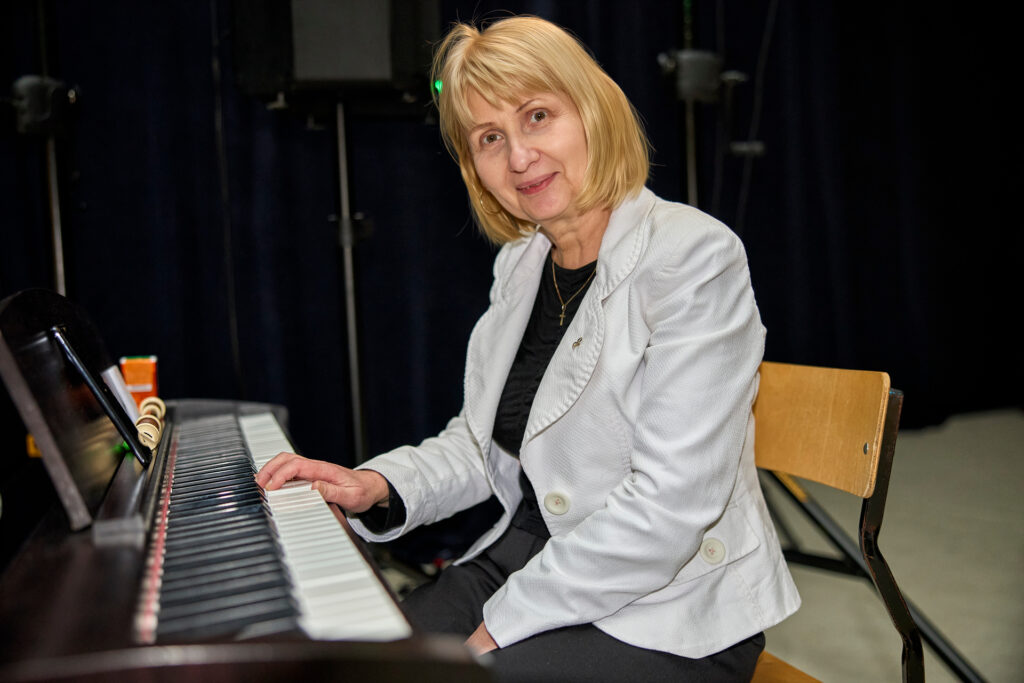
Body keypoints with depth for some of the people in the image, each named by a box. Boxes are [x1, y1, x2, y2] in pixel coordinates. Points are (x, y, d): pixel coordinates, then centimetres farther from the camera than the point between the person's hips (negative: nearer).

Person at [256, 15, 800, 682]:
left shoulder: (695, 257, -18)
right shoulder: (520, 263, 7)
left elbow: (668, 505, -23)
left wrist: (501, 626, -18)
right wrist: (379, 487, -5)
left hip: (664, 614, -6)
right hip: (522, 563, 7)